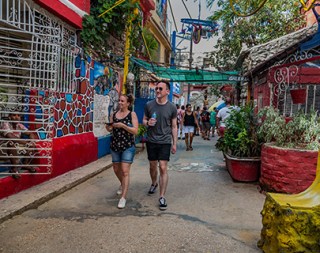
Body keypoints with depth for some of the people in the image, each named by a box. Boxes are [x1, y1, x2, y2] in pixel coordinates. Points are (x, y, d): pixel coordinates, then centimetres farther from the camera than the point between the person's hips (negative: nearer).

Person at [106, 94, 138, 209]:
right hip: (115, 146, 5)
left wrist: (122, 125, -21)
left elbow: (135, 131, -12)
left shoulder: (132, 114, -4)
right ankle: (123, 185, 47)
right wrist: (108, 126, -12)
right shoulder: (113, 114, 7)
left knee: (125, 171, -10)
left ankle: (123, 197, -4)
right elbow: (110, 129, 10)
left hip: (128, 146, -5)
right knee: (116, 169, 17)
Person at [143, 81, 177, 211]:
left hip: (165, 142, -2)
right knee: (153, 166, 17)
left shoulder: (172, 107, -4)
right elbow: (144, 120, 10)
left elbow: (174, 126, 3)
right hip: (151, 141, 2)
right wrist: (147, 122, -15)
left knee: (163, 168, -7)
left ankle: (162, 197, 2)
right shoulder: (149, 105, -2)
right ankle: (154, 184, 46)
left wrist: (174, 143, 3)